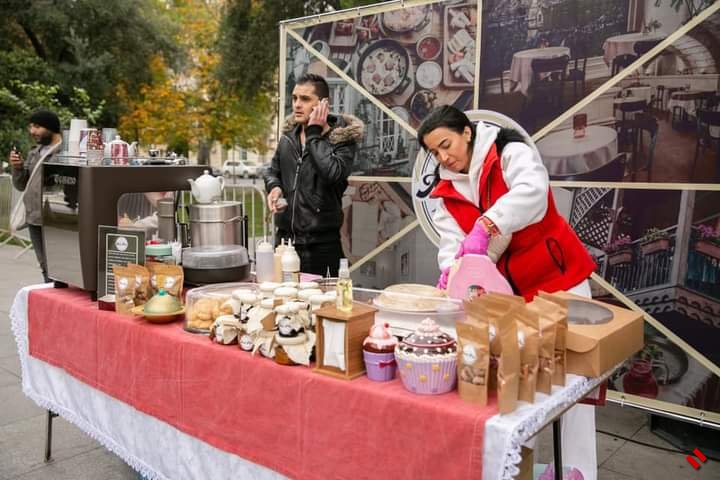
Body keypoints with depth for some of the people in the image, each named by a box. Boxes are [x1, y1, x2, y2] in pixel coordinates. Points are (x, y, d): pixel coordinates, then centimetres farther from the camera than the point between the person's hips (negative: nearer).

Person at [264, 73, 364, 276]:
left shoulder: (343, 137, -7)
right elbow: (273, 170, 23)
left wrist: (314, 133, -16)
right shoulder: (289, 134, 10)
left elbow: (333, 173, -25)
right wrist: (274, 186, 0)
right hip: (285, 237, 5)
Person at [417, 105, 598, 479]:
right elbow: (452, 239, -6)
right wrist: (451, 270, -27)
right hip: (508, 290, 5)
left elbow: (532, 189, -32)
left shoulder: (510, 152, -12)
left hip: (558, 277, -5)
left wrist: (484, 225, -43)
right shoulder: (447, 191, 3)